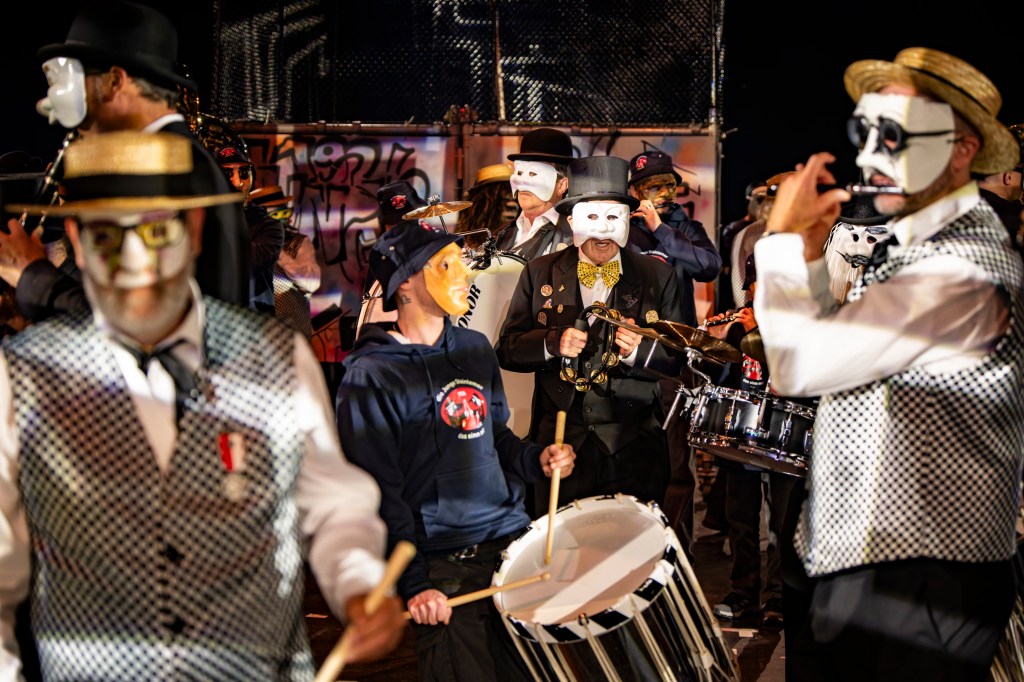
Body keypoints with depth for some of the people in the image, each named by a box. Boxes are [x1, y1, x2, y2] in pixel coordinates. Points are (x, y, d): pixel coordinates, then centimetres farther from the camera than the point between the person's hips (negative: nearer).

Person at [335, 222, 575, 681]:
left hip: (514, 540, 6)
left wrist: (536, 459, 2)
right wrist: (413, 584, -19)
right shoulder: (371, 376, -10)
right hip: (444, 569, -6)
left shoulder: (474, 348, 11)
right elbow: (376, 492, -13)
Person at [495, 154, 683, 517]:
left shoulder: (657, 275, 6)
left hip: (633, 450, 0)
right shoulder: (540, 273, 7)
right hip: (559, 443, 0)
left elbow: (680, 358, 3)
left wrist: (641, 350, -17)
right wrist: (553, 343, -13)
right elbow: (507, 349, 5)